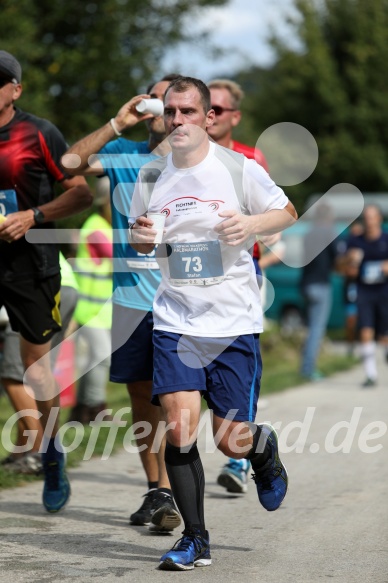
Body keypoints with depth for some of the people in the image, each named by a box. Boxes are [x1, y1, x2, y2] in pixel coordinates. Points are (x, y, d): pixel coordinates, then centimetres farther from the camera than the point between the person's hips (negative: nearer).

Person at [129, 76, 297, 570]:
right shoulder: (151, 176, 5)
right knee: (178, 430, -11)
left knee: (232, 442, -1)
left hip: (233, 323, -2)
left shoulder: (238, 168, -5)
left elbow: (287, 212, 5)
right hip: (174, 321, 2)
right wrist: (140, 237, -6)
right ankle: (194, 540, 2)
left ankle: (265, 450, 36)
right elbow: (138, 237, 19)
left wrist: (252, 223, -16)